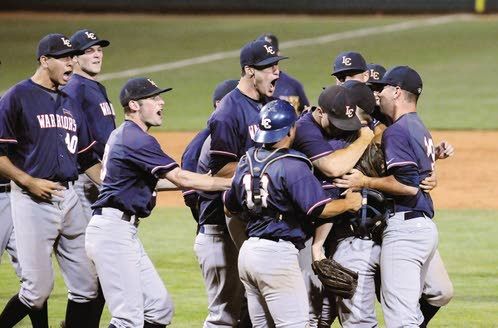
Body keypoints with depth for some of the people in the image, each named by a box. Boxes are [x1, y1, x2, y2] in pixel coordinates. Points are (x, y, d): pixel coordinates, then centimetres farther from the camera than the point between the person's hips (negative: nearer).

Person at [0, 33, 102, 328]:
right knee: (39, 289, -9)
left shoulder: (70, 104, 17)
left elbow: (87, 158, 21)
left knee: (86, 286, 3)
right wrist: (29, 181, -16)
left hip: (69, 198, 7)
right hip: (33, 201, -7)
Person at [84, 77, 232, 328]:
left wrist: (195, 182, 16)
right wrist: (231, 183, -10)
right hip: (112, 231, -11)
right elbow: (181, 179, -16)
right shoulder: (137, 140, -14)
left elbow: (148, 182, 24)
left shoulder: (121, 135, 18)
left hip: (125, 232, 11)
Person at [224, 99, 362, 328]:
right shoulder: (292, 165, -13)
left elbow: (230, 208, 20)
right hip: (278, 254, -8)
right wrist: (348, 203, -1)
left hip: (247, 252, 8)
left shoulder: (246, 162, 10)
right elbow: (319, 209, -18)